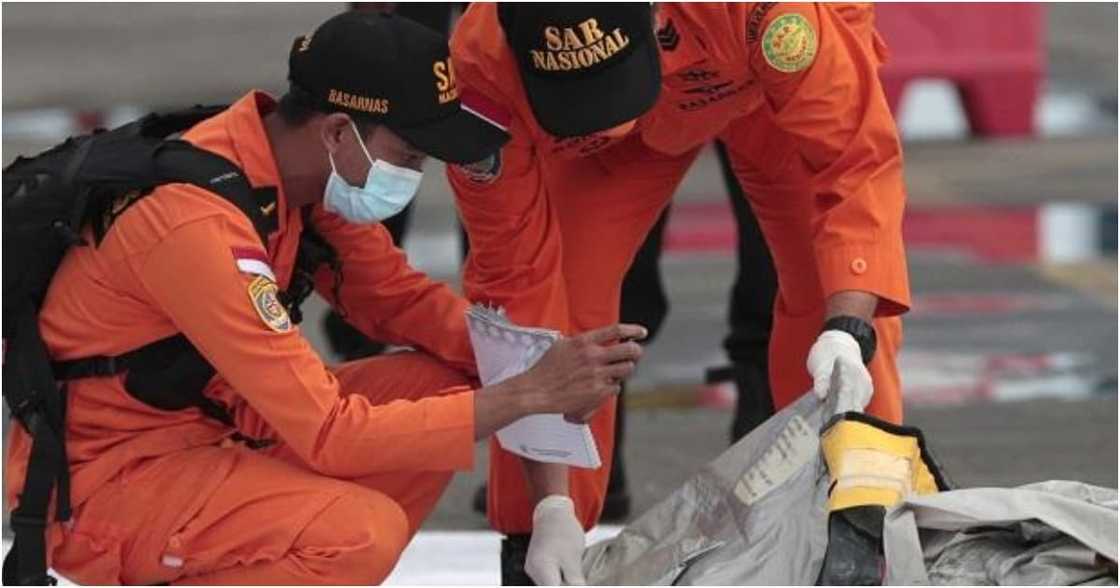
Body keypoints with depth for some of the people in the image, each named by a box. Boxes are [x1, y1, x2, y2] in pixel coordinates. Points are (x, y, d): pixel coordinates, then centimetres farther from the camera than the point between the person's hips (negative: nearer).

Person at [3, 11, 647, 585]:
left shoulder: (299, 161, -3)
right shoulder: (201, 222, -29)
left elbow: (394, 295, 10)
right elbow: (332, 435, -29)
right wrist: (527, 394, -26)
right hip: (99, 484, -9)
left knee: (443, 388, 1)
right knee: (362, 531, -29)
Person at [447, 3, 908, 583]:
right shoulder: (482, 73, -39)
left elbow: (856, 158, -39)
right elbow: (518, 280, -31)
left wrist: (848, 331, -54)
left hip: (780, 79, -1)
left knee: (829, 288, -15)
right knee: (564, 294, -14)